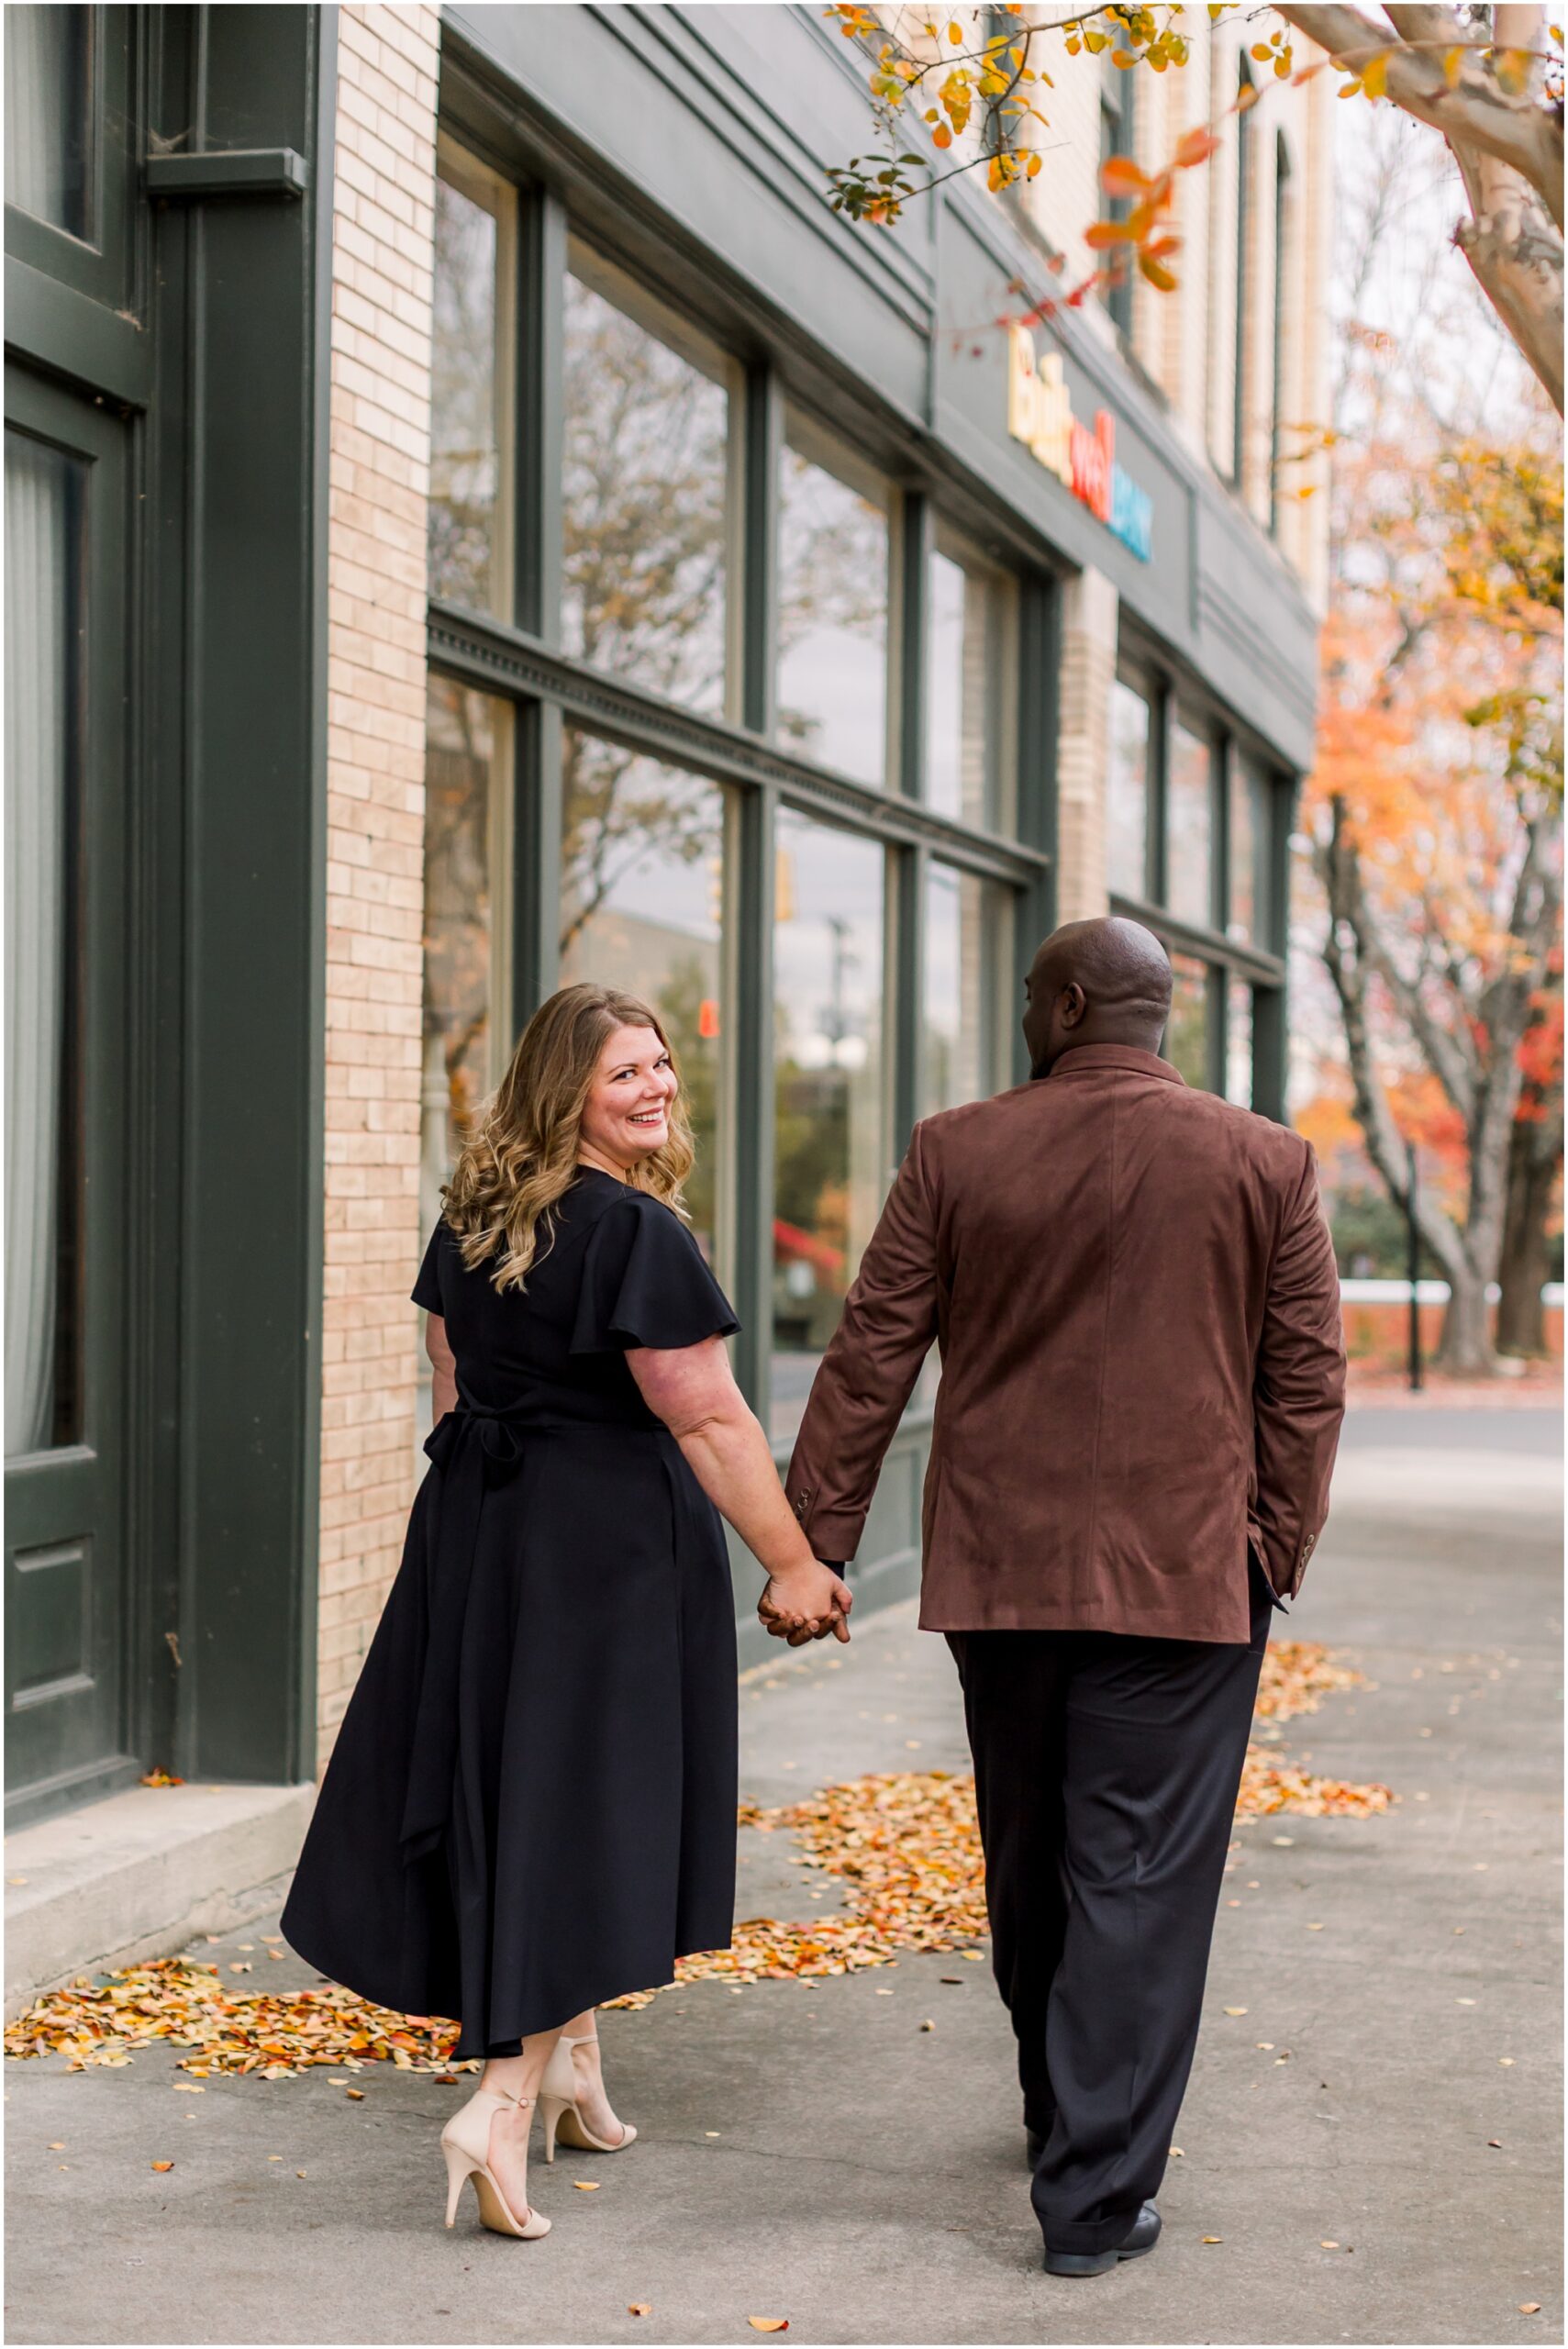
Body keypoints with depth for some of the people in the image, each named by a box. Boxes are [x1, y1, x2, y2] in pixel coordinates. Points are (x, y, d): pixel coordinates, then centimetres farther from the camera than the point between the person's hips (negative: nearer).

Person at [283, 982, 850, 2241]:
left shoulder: (473, 1218, 6)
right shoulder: (635, 1231, -18)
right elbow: (706, 1420, -18)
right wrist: (794, 1566, -13)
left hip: (477, 1524, 8)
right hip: (609, 1542, -8)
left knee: (509, 1787, 15)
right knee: (583, 1804, -2)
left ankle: (572, 2066, 29)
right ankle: (505, 2103, -8)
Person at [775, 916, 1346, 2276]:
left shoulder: (956, 1156, -1)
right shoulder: (1266, 1165, -1)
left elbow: (871, 1358, -1)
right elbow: (1307, 1380, -1)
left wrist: (813, 1541, 3)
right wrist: (1279, 1550, 6)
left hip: (999, 1572, 2)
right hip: (1184, 1576, -2)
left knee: (1030, 1862, 18)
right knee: (1140, 1879, 0)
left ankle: (1069, 2115, 36)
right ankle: (1095, 2196, -1)